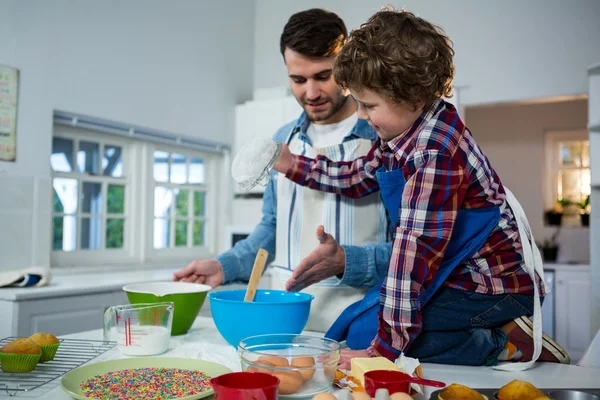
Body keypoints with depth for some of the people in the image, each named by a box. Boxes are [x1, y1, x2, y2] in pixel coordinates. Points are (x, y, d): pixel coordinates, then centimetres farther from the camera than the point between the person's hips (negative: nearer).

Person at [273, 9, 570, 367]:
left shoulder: (434, 155, -29)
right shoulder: (405, 130, 1)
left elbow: (414, 247, -31)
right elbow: (359, 176, 17)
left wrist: (383, 348, -28)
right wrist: (293, 165, 11)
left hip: (498, 284, -10)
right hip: (460, 272, 10)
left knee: (361, 329, -13)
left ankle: (508, 344, -7)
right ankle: (499, 332, 10)